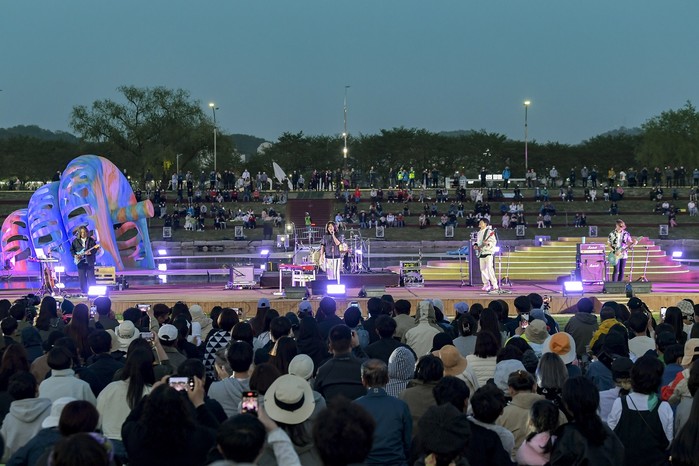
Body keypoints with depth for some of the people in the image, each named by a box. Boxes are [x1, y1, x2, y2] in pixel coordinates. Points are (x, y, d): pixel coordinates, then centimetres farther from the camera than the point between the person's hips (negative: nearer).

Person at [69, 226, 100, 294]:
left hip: (89, 261, -2)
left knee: (91, 277, -3)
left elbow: (95, 248, -1)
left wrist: (90, 252, -19)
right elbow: (72, 249, 10)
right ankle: (84, 292, 10)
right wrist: (75, 255, -6)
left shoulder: (91, 240, 2)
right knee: (82, 278, 3)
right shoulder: (76, 241, 6)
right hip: (80, 261, 2)